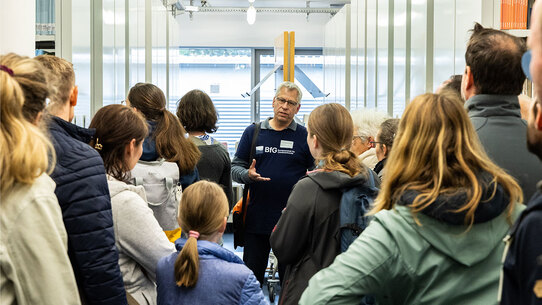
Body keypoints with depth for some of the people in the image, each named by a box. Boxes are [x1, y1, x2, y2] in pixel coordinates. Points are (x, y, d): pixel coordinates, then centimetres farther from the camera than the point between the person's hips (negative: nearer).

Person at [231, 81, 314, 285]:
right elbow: (235, 167, 9)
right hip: (256, 218, 2)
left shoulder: (304, 136, 3)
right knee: (252, 274, 8)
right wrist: (247, 175, -12)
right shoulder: (253, 132, 8)